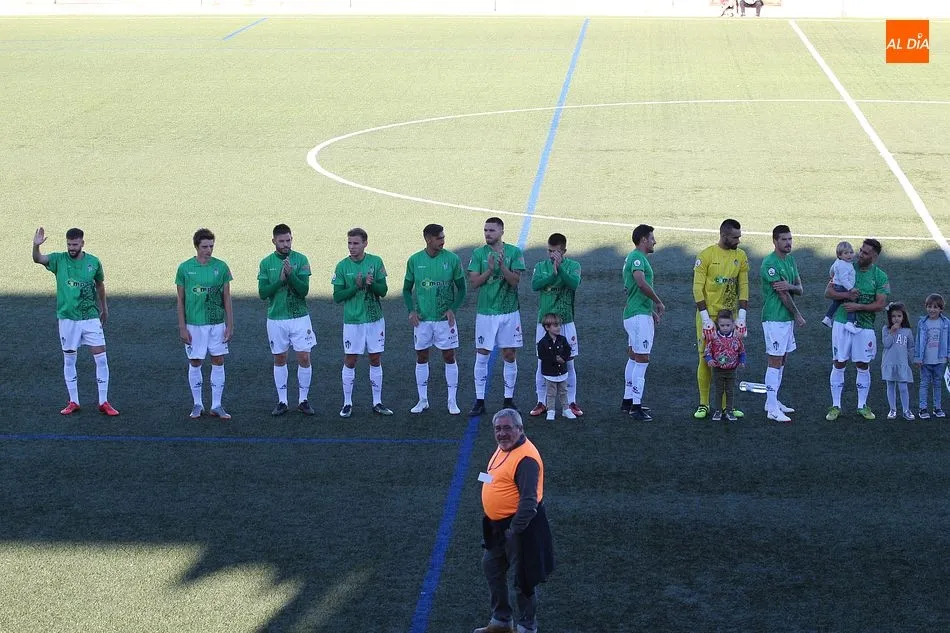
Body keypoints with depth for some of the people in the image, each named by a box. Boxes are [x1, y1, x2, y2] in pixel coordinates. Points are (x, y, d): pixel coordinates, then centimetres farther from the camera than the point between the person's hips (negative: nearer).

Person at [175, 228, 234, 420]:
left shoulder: (221, 267, 1)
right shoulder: (185, 268, -2)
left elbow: (227, 298, 5)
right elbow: (181, 300, 1)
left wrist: (230, 325, 1)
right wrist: (182, 328, -4)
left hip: (217, 323, 1)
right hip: (194, 324, -1)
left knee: (218, 363, 3)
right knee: (195, 364, 4)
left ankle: (216, 406, 11)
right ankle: (197, 405, 16)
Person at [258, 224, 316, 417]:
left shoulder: (301, 260, -3)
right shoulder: (266, 263, 1)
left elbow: (304, 290, -10)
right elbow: (262, 293, -4)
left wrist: (291, 275, -24)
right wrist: (280, 280, -17)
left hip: (299, 317, -1)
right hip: (276, 319, 1)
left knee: (304, 358, -3)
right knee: (279, 359, 7)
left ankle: (303, 400, 9)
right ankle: (282, 402, 16)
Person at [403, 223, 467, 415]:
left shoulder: (452, 259, -4)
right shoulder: (415, 260, 0)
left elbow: (461, 288, 3)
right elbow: (407, 289, 10)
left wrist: (453, 309, -9)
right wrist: (411, 310, -4)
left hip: (445, 318, -1)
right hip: (422, 318, 1)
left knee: (449, 357, 1)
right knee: (421, 357, 7)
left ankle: (452, 401, 9)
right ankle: (423, 400, 18)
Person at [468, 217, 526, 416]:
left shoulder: (514, 252, -2)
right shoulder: (479, 253, -1)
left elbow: (515, 280, -10)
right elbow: (473, 283, -6)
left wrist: (502, 266, -25)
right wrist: (490, 270, -20)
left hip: (509, 312, 0)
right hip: (485, 312, 0)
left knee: (510, 355, 5)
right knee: (481, 356, 1)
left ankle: (509, 400, 16)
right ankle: (479, 401, 7)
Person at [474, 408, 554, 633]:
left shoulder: (525, 458, -25)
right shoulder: (504, 449, 6)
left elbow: (529, 501, -28)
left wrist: (514, 530, -25)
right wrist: (494, 525, 19)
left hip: (520, 524, -10)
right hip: (497, 525, 11)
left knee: (523, 579, 4)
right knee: (491, 568, 21)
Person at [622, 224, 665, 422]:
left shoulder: (633, 258, 19)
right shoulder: (637, 258, -14)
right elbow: (642, 283, -31)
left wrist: (651, 311, 25)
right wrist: (659, 303, -19)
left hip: (633, 313, 11)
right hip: (639, 316, -11)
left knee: (633, 358, 16)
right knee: (642, 359, -10)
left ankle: (628, 400, 22)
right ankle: (635, 406, -11)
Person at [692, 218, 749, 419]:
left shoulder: (741, 256, 5)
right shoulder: (706, 255, -8)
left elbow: (743, 286, 6)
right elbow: (697, 288, -9)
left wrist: (741, 317, -1)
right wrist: (705, 318, -15)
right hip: (708, 315, -4)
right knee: (706, 358, 0)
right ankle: (703, 404, 9)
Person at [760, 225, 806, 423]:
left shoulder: (790, 260, 13)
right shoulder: (770, 263, -16)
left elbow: (800, 289, 8)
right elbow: (782, 294, -16)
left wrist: (790, 286, -16)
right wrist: (798, 315, -7)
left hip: (787, 318, 9)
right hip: (774, 319, -9)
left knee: (781, 361, 14)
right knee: (775, 362, -8)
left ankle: (772, 401, 23)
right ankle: (772, 409, -7)